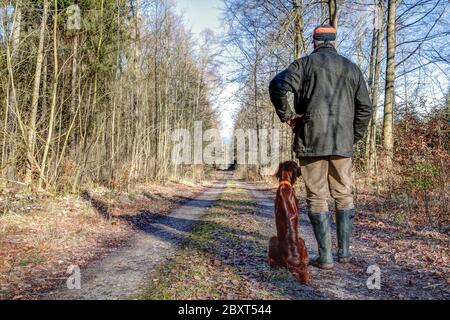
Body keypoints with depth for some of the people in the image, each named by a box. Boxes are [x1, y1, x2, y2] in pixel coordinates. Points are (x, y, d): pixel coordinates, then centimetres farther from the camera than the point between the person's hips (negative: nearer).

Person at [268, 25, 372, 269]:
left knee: (317, 197, 2)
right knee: (344, 195, 14)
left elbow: (278, 85, -15)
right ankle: (344, 251, 20)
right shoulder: (352, 68, 14)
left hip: (312, 140, -3)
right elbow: (364, 107, 10)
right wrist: (354, 137, 17)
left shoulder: (305, 63, 2)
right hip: (343, 142, 4)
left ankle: (325, 257, 4)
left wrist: (286, 115, -3)